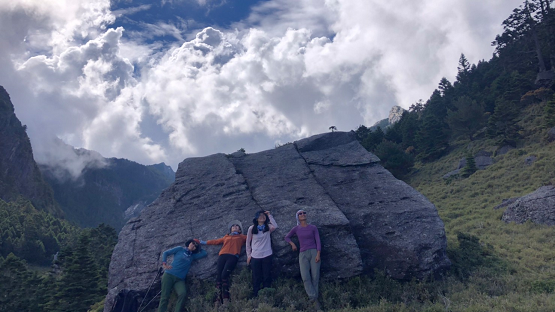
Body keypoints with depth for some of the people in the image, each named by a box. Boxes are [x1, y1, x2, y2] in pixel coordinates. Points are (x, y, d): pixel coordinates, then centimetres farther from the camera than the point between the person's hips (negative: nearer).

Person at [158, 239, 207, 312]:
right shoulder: (180, 249, 9)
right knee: (165, 297, -14)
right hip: (169, 275, -3)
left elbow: (204, 254, 18)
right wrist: (164, 263, -9)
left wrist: (198, 248, 22)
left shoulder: (192, 256, 20)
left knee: (182, 294, -26)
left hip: (180, 279, 3)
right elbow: (166, 253, 6)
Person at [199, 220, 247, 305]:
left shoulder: (242, 237, 22)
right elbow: (216, 241, 35)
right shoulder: (226, 237, 29)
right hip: (223, 256, 3)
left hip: (233, 257, -3)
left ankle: (226, 299, -16)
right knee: (218, 275, -11)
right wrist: (205, 242, 37)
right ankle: (219, 298, -13)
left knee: (224, 275, -20)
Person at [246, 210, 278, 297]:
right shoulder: (251, 228, 1)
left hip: (267, 255, 1)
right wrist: (248, 255, 5)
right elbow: (248, 242, 8)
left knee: (267, 277, 5)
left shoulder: (268, 227, 2)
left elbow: (275, 226, -21)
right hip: (255, 256, 0)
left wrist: (269, 215, -13)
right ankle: (256, 296, 13)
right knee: (256, 278, 5)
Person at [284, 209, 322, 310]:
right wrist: (292, 244, 7)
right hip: (303, 255, 0)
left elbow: (318, 242, 1)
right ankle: (314, 300, -14)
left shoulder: (313, 228, 6)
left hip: (314, 253, 0)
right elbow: (287, 237, 24)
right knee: (305, 277, -18)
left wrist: (318, 254, -11)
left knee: (315, 277, -7)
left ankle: (313, 299, 4)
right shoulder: (296, 229, 9)